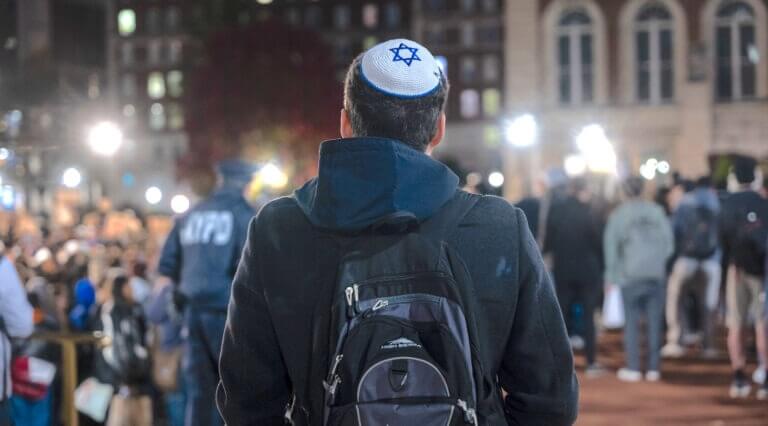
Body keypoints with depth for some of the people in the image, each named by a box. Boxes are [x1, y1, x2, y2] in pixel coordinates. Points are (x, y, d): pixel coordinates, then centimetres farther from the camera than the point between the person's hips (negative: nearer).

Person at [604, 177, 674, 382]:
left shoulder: (619, 214, -1)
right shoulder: (657, 211, 5)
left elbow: (611, 244, -1)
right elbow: (668, 241, 6)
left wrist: (611, 275, 4)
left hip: (630, 274, -2)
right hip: (656, 273, 2)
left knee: (631, 321, 2)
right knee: (654, 321, 5)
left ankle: (633, 368, -1)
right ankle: (653, 367, 5)